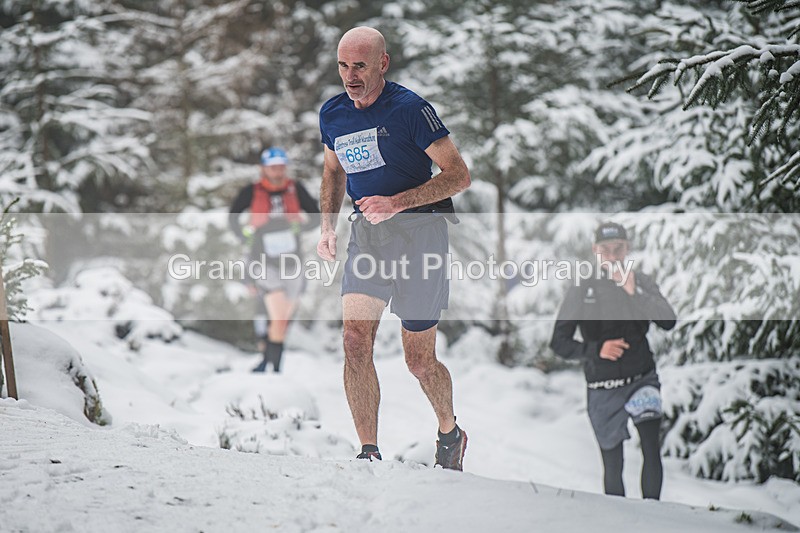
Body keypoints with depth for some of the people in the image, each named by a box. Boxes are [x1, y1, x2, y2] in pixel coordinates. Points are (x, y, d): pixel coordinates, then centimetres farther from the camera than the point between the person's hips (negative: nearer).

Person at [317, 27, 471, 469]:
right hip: (366, 231, 5)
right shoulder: (332, 114, 6)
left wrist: (397, 202, -22)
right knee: (355, 339, -15)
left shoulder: (409, 109, -13)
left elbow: (459, 175, -12)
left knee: (419, 360, 4)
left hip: (419, 228, -5)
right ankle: (369, 453, -11)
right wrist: (328, 226, 10)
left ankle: (450, 432, 32)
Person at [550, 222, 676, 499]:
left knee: (651, 446, -21)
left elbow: (669, 322, -11)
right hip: (603, 390, 1)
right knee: (613, 464, 6)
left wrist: (633, 292, -20)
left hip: (643, 379, 0)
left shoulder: (643, 283, 2)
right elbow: (559, 342, 2)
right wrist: (596, 349, -14)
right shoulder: (581, 290, 0)